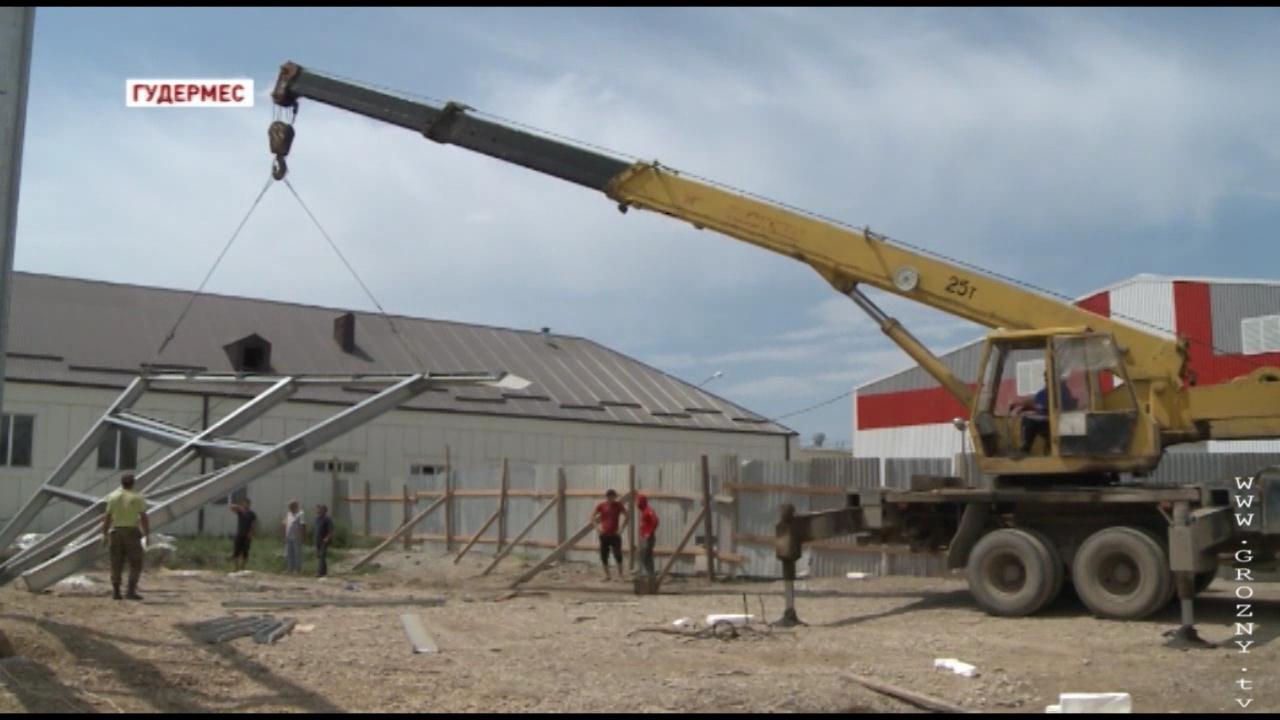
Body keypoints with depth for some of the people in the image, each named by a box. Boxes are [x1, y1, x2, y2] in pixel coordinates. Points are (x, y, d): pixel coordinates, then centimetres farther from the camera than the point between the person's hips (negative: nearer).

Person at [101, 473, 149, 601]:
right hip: (131, 532, -3)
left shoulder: (112, 497, 4)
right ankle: (131, 591, -6)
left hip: (116, 532, 3)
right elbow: (144, 518, -8)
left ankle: (115, 592, 7)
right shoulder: (137, 498, -5)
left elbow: (107, 517, 2)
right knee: (135, 564, 2)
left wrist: (105, 534, 7)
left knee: (116, 564, 9)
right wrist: (147, 534, -1)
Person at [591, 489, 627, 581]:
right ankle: (607, 575, 15)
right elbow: (592, 516, 5)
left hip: (615, 534, -1)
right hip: (604, 535, 2)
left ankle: (620, 575, -1)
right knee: (604, 556, 4)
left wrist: (622, 528, -4)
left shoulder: (618, 505, -1)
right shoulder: (601, 506, -1)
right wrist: (597, 527, -5)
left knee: (618, 555, -9)